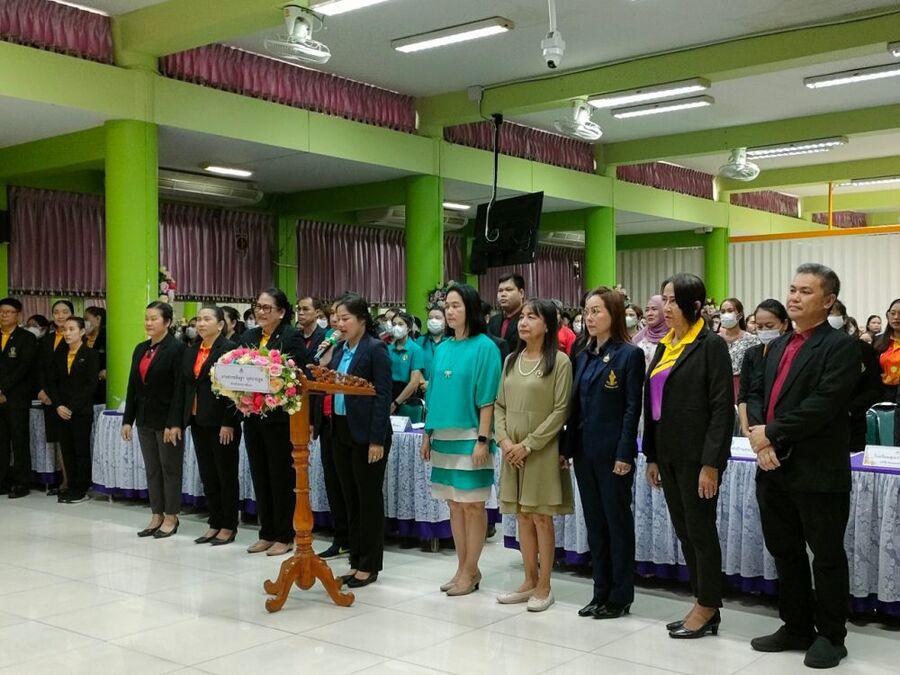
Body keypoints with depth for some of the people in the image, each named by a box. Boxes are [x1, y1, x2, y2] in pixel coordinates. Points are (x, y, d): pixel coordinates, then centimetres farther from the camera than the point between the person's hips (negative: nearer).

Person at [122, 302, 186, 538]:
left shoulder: (177, 348, -10)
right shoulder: (141, 349, 11)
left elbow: (179, 388, -15)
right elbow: (133, 386, 12)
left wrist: (174, 423, -20)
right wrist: (127, 420, 8)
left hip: (167, 419, -7)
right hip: (145, 419, 7)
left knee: (170, 469, 3)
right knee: (152, 470, 12)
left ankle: (171, 517, 13)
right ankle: (156, 516, 20)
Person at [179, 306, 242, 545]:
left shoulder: (229, 349, -9)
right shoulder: (191, 351, 12)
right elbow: (185, 387, 13)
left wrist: (229, 424, -17)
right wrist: (182, 420, 7)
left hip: (222, 423, -7)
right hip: (198, 422, 7)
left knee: (226, 475, 3)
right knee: (207, 475, 11)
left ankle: (229, 527, 13)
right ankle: (214, 523, 21)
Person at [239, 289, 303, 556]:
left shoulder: (292, 337, -8)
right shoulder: (248, 337, 11)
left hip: (280, 417, -6)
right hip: (253, 416, 6)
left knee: (281, 477, 3)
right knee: (260, 476, 12)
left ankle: (285, 537, 14)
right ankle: (266, 534, 23)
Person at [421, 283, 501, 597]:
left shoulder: (484, 347, -8)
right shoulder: (443, 348, 10)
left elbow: (487, 398, -11)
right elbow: (435, 394, 14)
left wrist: (483, 439, -15)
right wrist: (428, 435, 12)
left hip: (469, 438, -6)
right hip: (444, 437, 6)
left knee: (472, 505, 2)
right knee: (454, 504, 11)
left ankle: (470, 571, 11)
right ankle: (463, 568, 20)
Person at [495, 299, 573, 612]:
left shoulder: (559, 361, -7)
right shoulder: (511, 360, 10)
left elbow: (560, 411, -11)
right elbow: (500, 405, 11)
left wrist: (528, 444, -14)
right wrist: (503, 439, -5)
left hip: (542, 451, -5)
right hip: (512, 451, 5)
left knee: (541, 517, 1)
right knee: (523, 516, 11)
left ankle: (544, 587, 11)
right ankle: (530, 581, 21)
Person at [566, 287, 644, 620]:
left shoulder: (629, 355, -7)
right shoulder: (584, 356, 12)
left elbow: (633, 407, -11)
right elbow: (576, 405, 13)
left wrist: (624, 454, -16)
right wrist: (568, 448, 8)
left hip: (613, 453, -7)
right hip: (585, 451, 7)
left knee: (618, 522, 4)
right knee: (594, 522, 12)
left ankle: (620, 596, 14)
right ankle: (601, 592, 22)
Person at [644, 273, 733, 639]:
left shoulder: (711, 345, -9)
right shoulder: (665, 346, 12)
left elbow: (722, 407, -14)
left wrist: (711, 463, -18)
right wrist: (652, 456, 12)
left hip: (697, 455, -7)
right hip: (668, 454, 7)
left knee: (701, 530, 3)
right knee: (684, 531, 12)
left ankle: (708, 608, 17)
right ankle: (702, 603, 24)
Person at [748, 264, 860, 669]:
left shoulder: (840, 346, -9)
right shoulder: (778, 346, 15)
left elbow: (824, 404, -20)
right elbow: (757, 393, 12)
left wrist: (772, 433, -15)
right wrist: (759, 437, -6)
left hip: (818, 473, -7)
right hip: (775, 469, 8)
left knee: (826, 555, 6)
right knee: (784, 551, 15)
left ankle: (830, 636, 20)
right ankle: (796, 627, 30)